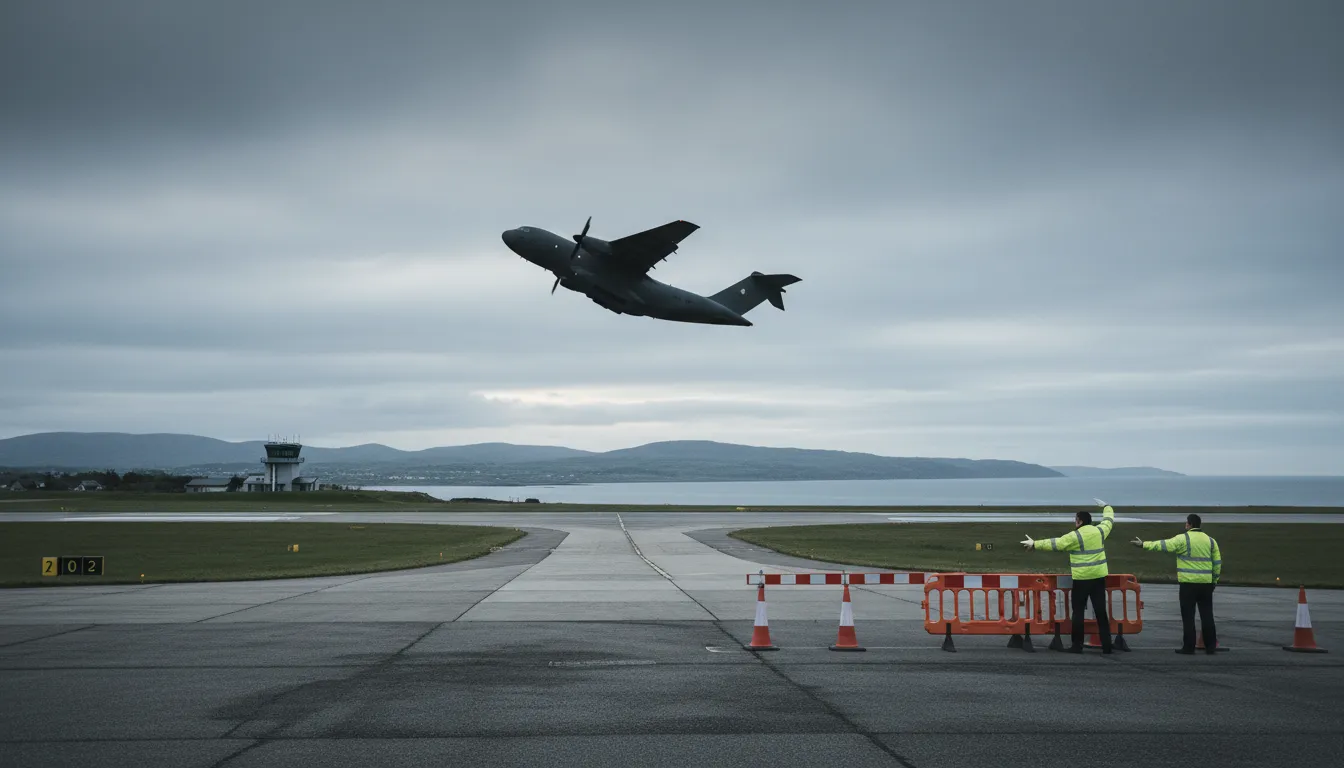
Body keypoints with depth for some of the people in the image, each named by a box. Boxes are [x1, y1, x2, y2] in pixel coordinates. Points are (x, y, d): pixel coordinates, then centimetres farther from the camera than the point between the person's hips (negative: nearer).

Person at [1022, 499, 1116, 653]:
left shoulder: (1076, 536, -11)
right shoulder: (1100, 531, 5)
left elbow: (1055, 544, -11)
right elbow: (1109, 520, 26)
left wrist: (1035, 544, -3)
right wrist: (1106, 507, 44)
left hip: (1082, 578, -5)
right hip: (1099, 577, 5)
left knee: (1078, 611, 3)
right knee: (1101, 611, 7)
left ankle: (1077, 645, 4)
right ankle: (1106, 645, 5)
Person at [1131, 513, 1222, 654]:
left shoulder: (1183, 539, -8)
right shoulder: (1210, 540, 8)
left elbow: (1163, 546, -12)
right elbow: (1217, 562, 10)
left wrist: (1144, 545, -7)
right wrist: (1214, 580, 19)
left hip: (1188, 584, -4)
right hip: (1206, 584, 5)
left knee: (1188, 616, 1)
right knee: (1207, 615, 9)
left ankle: (1188, 647, 2)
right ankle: (1211, 647, 11)